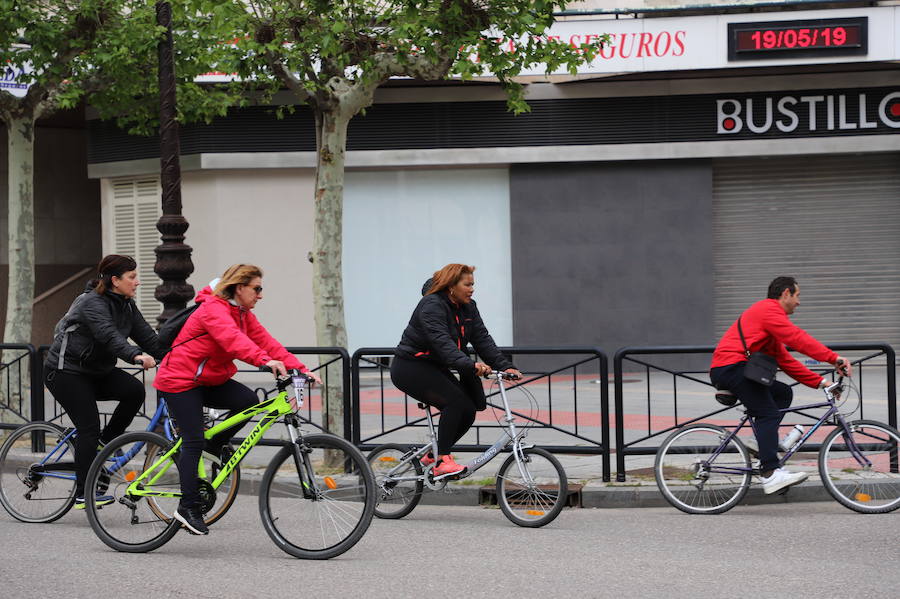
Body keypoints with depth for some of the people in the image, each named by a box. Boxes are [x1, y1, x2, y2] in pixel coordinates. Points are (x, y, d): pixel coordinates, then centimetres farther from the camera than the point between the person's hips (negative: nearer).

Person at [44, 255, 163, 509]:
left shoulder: (126, 306, 6)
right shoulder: (92, 303, -22)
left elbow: (148, 336, 1)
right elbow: (109, 336, -38)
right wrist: (136, 356, -52)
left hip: (97, 372, 8)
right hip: (66, 372, -8)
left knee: (134, 390, -16)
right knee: (89, 428, -14)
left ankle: (106, 440, 2)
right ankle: (83, 494, -8)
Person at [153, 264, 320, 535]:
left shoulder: (243, 315, 7)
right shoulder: (213, 309, -21)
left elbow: (266, 342, -2)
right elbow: (233, 339, -39)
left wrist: (301, 370, -14)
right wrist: (264, 360, -55)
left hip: (209, 380, 8)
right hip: (180, 380, -8)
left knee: (248, 400, -15)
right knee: (194, 441, -13)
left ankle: (214, 445, 4)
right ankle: (189, 507, -8)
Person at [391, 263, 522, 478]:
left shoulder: (468, 308, 5)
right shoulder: (432, 306, -22)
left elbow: (482, 339, -3)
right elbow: (443, 342, -36)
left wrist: (504, 366, -17)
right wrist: (470, 365, -48)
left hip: (434, 369, 9)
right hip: (409, 368, -9)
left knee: (468, 411, -4)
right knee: (455, 401, -25)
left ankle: (432, 456, 12)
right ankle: (442, 461, -23)